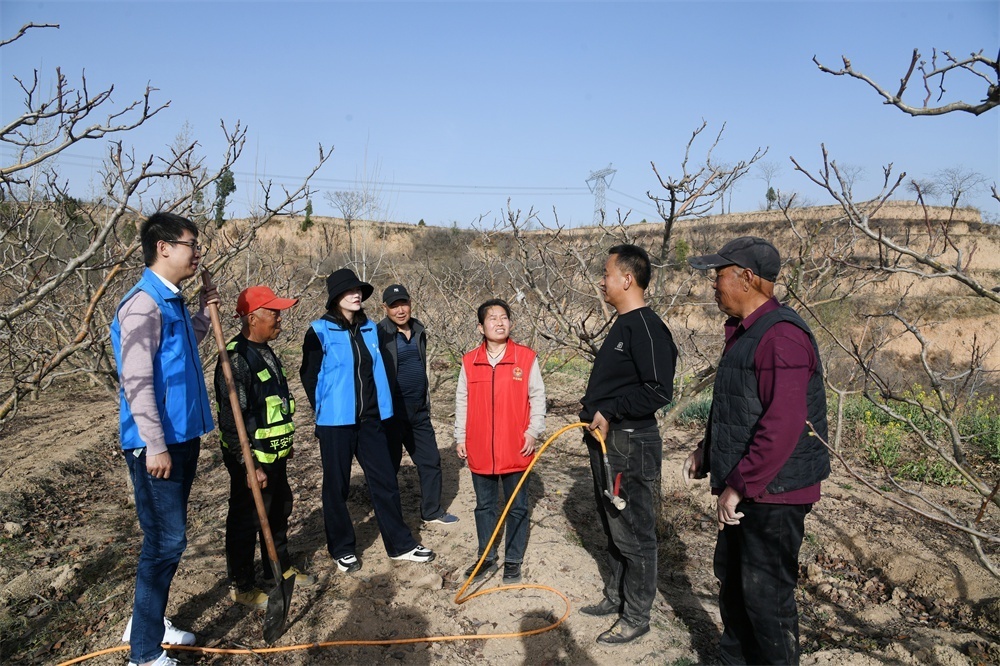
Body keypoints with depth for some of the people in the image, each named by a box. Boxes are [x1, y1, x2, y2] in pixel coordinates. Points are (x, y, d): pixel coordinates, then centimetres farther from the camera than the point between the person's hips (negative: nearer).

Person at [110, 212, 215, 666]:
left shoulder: (173, 301, 12)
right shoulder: (144, 303, -17)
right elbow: (136, 381, -22)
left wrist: (203, 313, 12)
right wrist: (155, 445, -22)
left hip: (182, 437, 9)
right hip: (158, 442, -9)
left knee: (167, 538, 18)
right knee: (165, 541, -3)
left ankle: (147, 621, 34)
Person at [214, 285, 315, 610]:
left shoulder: (266, 352, 10)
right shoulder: (236, 358, -22)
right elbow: (231, 419, -24)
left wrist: (285, 443, 23)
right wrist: (250, 465, -24)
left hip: (275, 456, 10)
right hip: (251, 461, -10)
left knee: (280, 511, 21)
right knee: (246, 520, 5)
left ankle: (279, 568, 38)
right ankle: (241, 586, 21)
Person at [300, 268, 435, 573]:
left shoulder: (369, 328, 7)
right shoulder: (321, 331, -9)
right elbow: (309, 375, -4)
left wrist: (381, 408, 9)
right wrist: (324, 410, 1)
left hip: (370, 419, 5)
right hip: (336, 422, -5)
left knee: (385, 481, 9)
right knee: (337, 486, 8)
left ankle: (400, 544, 20)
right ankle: (342, 548, 24)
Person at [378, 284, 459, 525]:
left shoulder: (418, 330, 9)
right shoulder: (380, 334, -12)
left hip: (419, 410, 7)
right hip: (392, 412, -6)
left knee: (431, 461, 13)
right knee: (390, 465, 6)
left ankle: (432, 510, 29)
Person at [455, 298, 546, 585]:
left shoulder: (526, 358, -5)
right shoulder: (469, 361, 1)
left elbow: (537, 397, 0)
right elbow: (462, 402, 8)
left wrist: (533, 431, -7)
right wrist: (460, 437, 7)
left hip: (515, 450, -2)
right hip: (479, 450, 2)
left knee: (517, 507, 10)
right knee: (485, 506, 15)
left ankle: (513, 560, 24)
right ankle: (486, 557, 29)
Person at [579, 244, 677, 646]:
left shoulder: (646, 327, -18)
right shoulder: (622, 326, 14)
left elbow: (658, 391, -25)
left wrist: (610, 411, -21)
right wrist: (593, 405, 11)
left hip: (630, 446, -10)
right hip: (605, 441, 10)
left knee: (634, 535, 3)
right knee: (613, 529, 21)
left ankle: (636, 617, 18)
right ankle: (615, 598, 37)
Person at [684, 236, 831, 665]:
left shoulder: (781, 336, -23)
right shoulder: (745, 331, 11)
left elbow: (783, 424, -30)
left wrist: (739, 485, -26)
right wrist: (706, 449, 20)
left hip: (772, 493, -11)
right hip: (740, 488, 11)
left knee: (766, 594, 2)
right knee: (731, 578, 22)